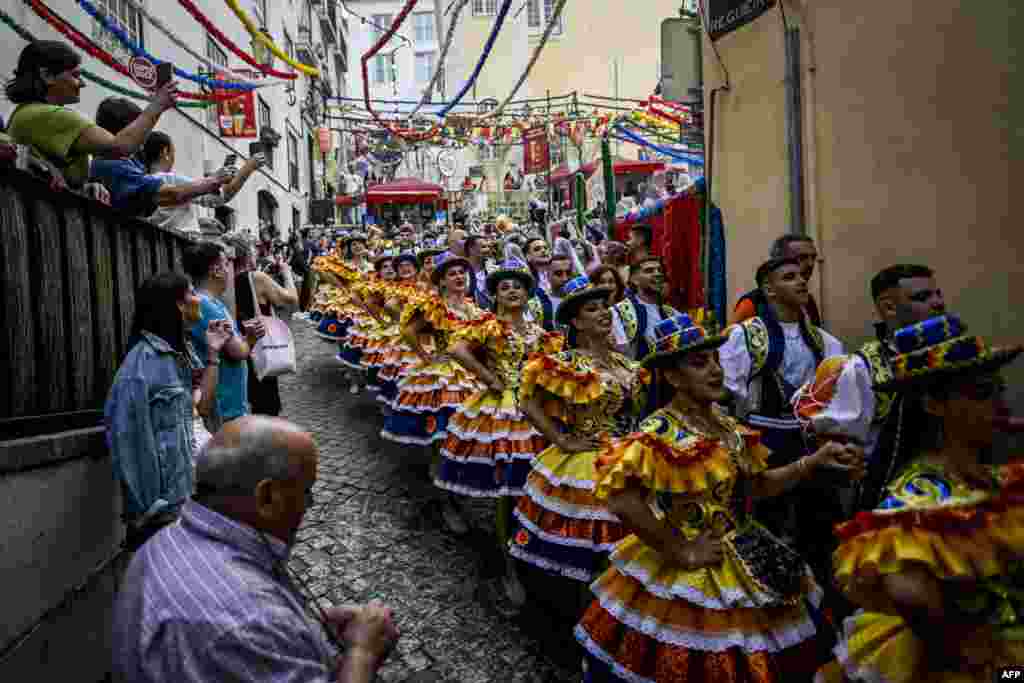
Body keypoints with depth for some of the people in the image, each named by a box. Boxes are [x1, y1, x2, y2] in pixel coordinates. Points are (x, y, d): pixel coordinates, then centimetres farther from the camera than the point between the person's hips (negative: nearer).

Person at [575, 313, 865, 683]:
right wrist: (680, 553, -24)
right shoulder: (660, 432, -21)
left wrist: (815, 461, -1)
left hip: (746, 565, 8)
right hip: (692, 579, -8)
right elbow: (621, 500, -32)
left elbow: (756, 484, 9)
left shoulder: (724, 422, 4)